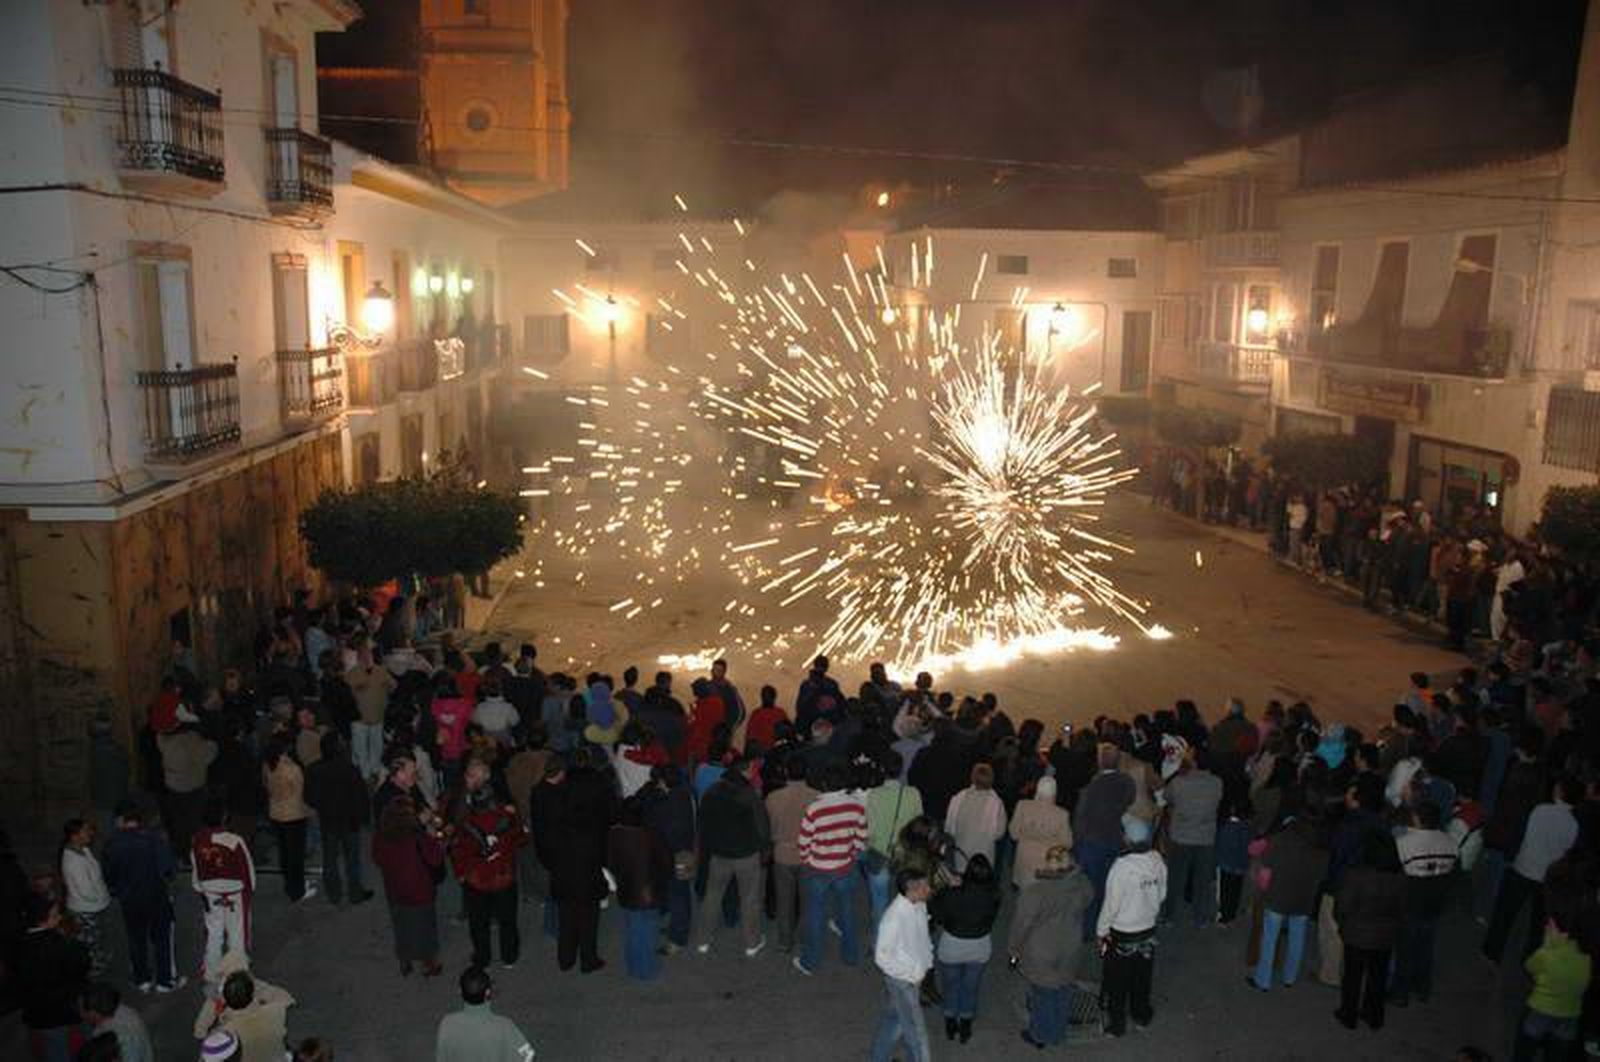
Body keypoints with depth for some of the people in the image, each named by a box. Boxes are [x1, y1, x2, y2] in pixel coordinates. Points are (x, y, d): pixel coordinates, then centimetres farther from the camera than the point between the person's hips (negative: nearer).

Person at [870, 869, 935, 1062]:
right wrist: (910, 975, -18)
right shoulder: (894, 918, -34)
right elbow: (882, 957, -25)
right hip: (901, 980, -8)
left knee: (893, 1018, 25)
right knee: (915, 1031, 6)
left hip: (914, 975, 8)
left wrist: (928, 960, 4)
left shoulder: (920, 906, -9)